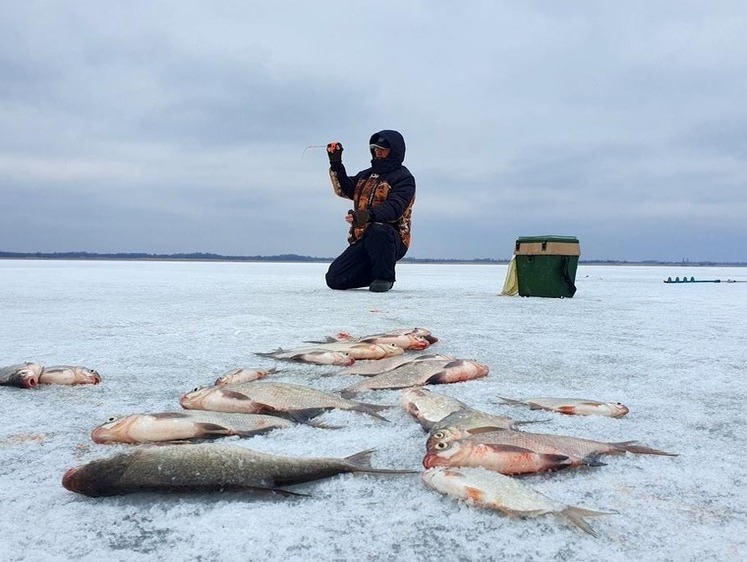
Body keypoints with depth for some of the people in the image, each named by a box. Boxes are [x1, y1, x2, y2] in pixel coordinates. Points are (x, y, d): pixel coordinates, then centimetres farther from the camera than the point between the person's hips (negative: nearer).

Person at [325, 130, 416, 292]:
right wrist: (336, 163, 2)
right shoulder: (367, 175, 21)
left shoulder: (403, 177, -4)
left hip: (392, 240, -6)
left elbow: (394, 208, -21)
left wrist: (369, 215, -38)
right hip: (362, 240, 6)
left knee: (377, 230, -42)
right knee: (335, 279, -5)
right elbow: (345, 189, 13)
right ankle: (375, 272, 18)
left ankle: (384, 277, -18)